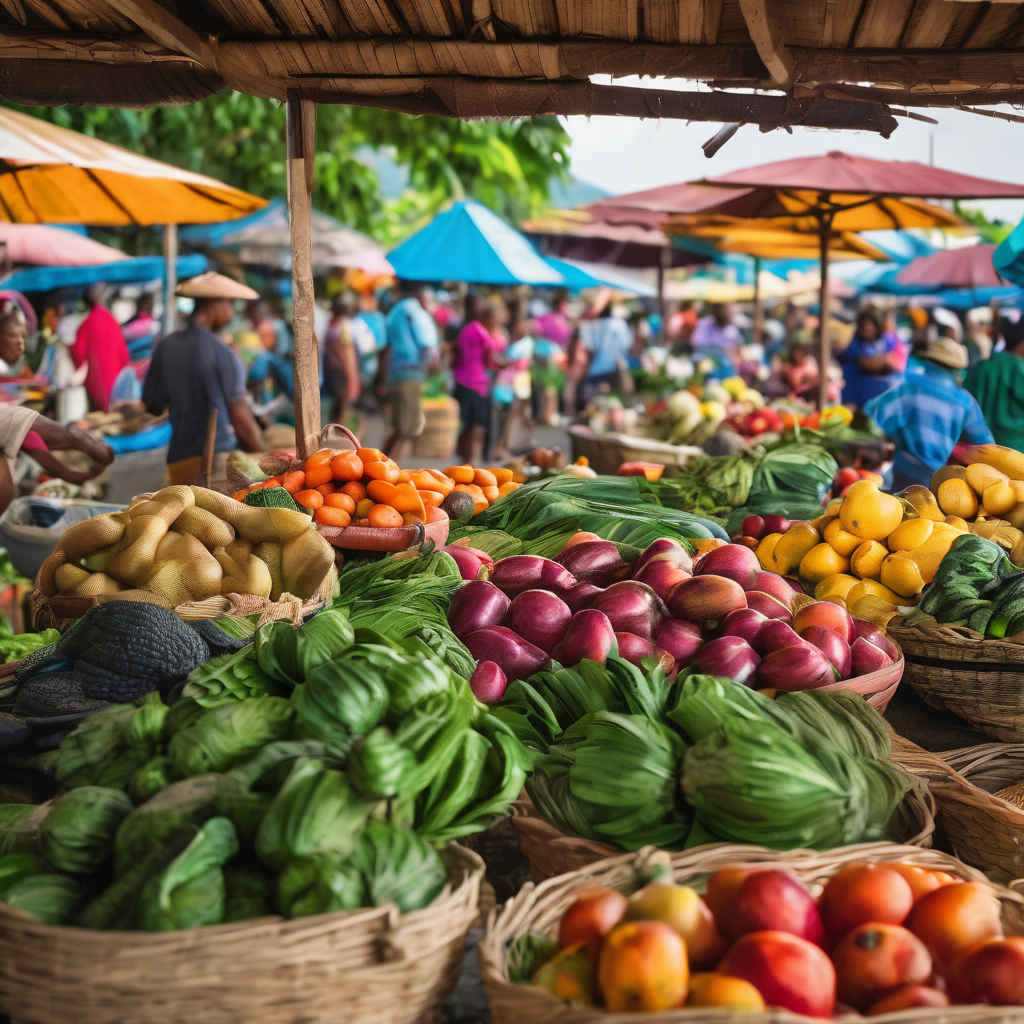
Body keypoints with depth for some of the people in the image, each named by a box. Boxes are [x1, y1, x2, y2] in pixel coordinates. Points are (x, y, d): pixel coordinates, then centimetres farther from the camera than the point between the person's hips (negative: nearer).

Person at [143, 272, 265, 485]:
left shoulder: (165, 347, 8)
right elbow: (240, 418, -8)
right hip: (218, 459, -6)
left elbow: (153, 405, 13)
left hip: (177, 460, 6)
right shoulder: (222, 352, -8)